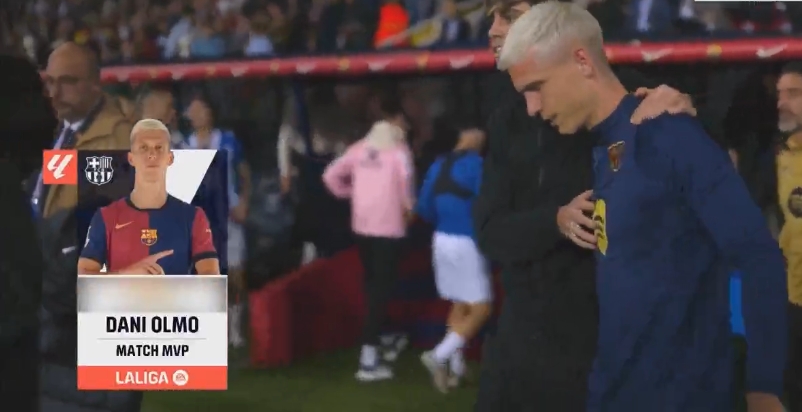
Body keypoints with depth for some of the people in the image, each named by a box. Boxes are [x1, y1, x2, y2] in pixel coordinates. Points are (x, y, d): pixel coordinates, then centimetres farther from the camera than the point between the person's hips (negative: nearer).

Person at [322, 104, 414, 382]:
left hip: (362, 226, 6)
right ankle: (369, 358, -11)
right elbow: (405, 178, -25)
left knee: (373, 285, 20)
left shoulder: (360, 148, 11)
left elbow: (331, 176, 9)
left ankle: (379, 338, 32)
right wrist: (408, 206, -9)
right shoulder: (398, 149, -6)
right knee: (381, 288, -6)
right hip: (388, 228, -6)